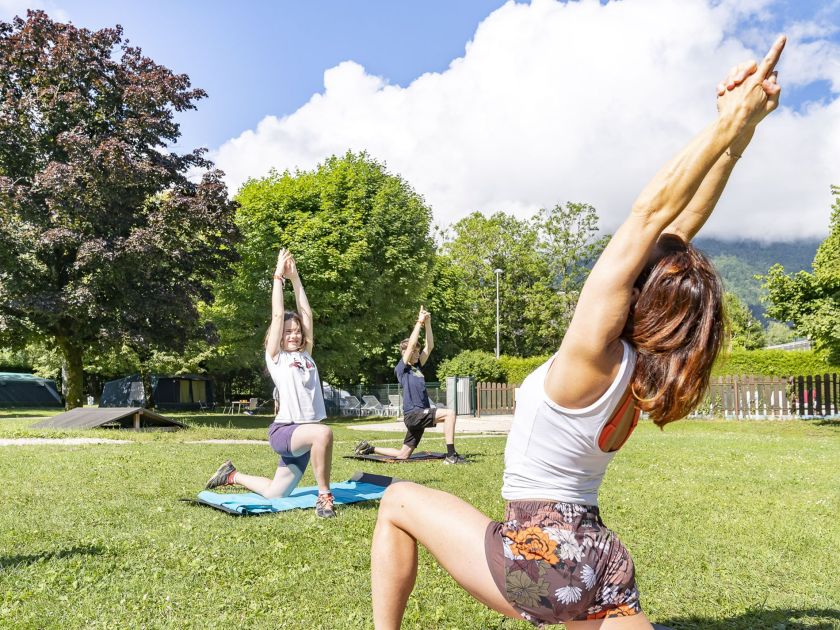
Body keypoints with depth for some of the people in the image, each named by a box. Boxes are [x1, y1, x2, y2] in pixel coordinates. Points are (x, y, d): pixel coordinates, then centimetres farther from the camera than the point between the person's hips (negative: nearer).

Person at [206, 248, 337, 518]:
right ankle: (324, 497, -25)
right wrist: (279, 276, 1)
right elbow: (278, 315, -4)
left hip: (304, 435, 7)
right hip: (283, 431, -6)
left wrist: (295, 278, 12)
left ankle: (233, 475, 38)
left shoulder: (305, 356, 14)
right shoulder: (275, 357, 0)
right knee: (323, 433, -38)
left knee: (273, 494, 12)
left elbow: (306, 313, 11)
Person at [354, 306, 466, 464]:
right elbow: (411, 344, -12)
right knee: (449, 413, -23)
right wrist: (419, 322, -6)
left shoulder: (416, 367, 17)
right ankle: (451, 455, -24)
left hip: (419, 415, 8)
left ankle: (369, 448, 24)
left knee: (403, 455, 12)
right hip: (413, 414, -8)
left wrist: (428, 323, 10)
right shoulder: (401, 368, -3)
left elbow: (429, 346, 17)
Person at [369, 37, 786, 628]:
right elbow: (683, 223, -1)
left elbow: (652, 215, -21)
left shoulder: (591, 354, -21)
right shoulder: (646, 363, -3)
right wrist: (736, 134, 0)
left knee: (399, 501, 11)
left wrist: (730, 123, -18)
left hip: (537, 555, -6)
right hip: (600, 565, 6)